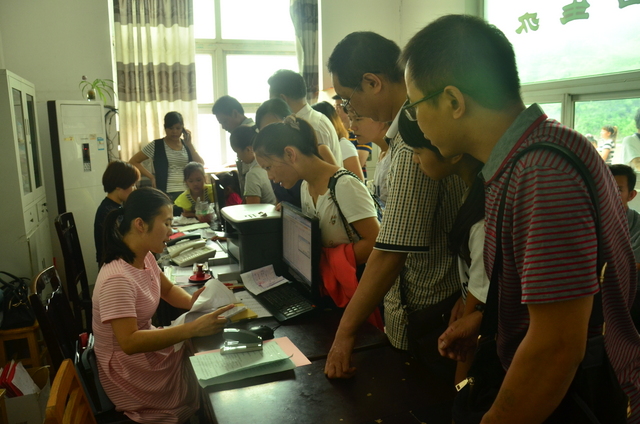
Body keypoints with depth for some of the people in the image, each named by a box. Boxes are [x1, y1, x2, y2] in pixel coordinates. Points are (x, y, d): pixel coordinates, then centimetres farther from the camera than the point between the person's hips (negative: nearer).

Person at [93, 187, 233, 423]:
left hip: (145, 349, 8)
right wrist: (192, 329, -38)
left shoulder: (145, 257, -3)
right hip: (129, 370, -8)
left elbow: (169, 289, 12)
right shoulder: (118, 279, -31)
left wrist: (192, 302, -9)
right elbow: (129, 342, -35)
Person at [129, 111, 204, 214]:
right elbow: (133, 161, 5)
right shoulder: (156, 145, 1)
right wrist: (151, 177, -4)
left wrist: (189, 144, -4)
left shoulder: (187, 145, 10)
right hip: (166, 195, -3)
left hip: (187, 194, 3)